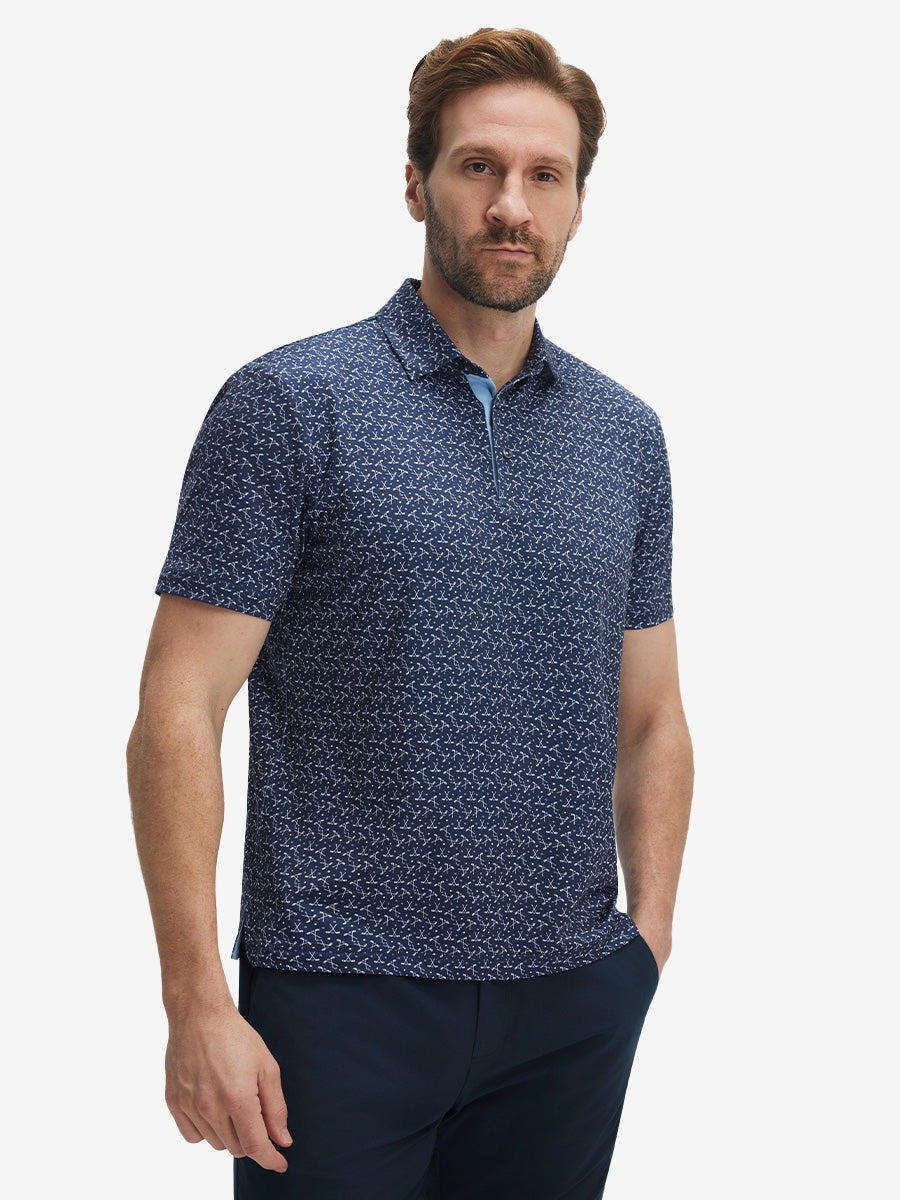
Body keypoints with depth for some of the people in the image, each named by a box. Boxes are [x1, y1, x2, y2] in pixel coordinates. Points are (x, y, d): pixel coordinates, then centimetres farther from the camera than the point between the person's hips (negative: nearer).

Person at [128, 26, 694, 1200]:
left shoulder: (627, 434, 9)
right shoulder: (288, 405, -7)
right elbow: (178, 714, -10)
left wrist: (647, 942, 5)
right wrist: (198, 1000, -16)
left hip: (571, 1004, 5)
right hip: (346, 997, -4)